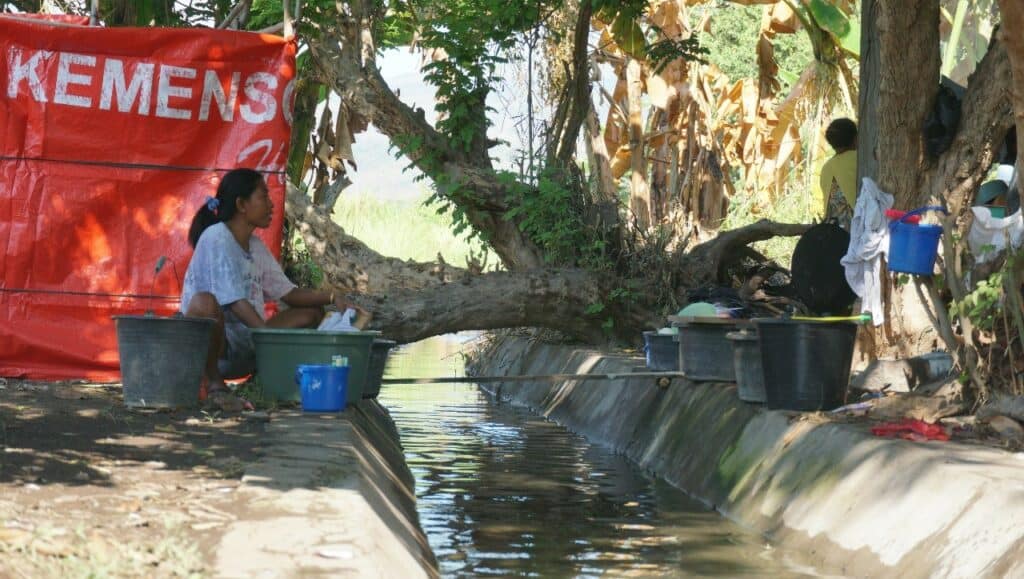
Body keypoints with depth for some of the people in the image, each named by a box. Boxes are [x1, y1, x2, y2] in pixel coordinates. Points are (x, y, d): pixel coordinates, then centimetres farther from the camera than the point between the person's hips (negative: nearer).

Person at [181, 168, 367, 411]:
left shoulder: (256, 246, 14)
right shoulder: (216, 238, -12)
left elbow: (287, 292, 15)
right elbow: (235, 301, -22)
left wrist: (332, 298, 0)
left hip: (243, 349, 8)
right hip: (208, 342, -8)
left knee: (311, 313, 6)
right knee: (205, 302, -40)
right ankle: (213, 383, -20)